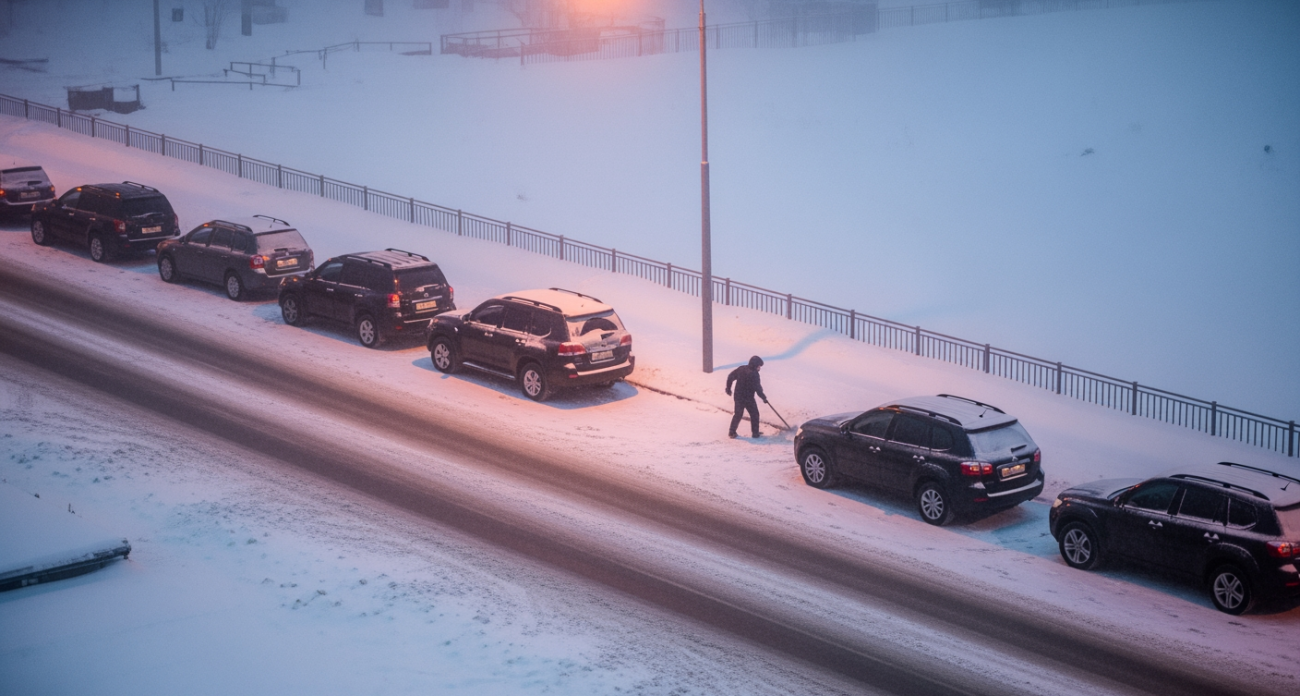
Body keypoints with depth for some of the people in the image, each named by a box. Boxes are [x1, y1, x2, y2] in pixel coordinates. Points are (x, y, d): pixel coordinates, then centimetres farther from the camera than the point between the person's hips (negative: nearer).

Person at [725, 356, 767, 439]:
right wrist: (763, 397, -3)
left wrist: (728, 388, 19)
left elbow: (730, 377, 6)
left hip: (738, 397, 6)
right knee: (754, 415, 12)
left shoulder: (741, 369, 0)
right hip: (748, 398, -6)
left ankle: (732, 432, 20)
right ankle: (755, 433, 17)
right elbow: (758, 388, -18)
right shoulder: (754, 374, -19)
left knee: (738, 414, 19)